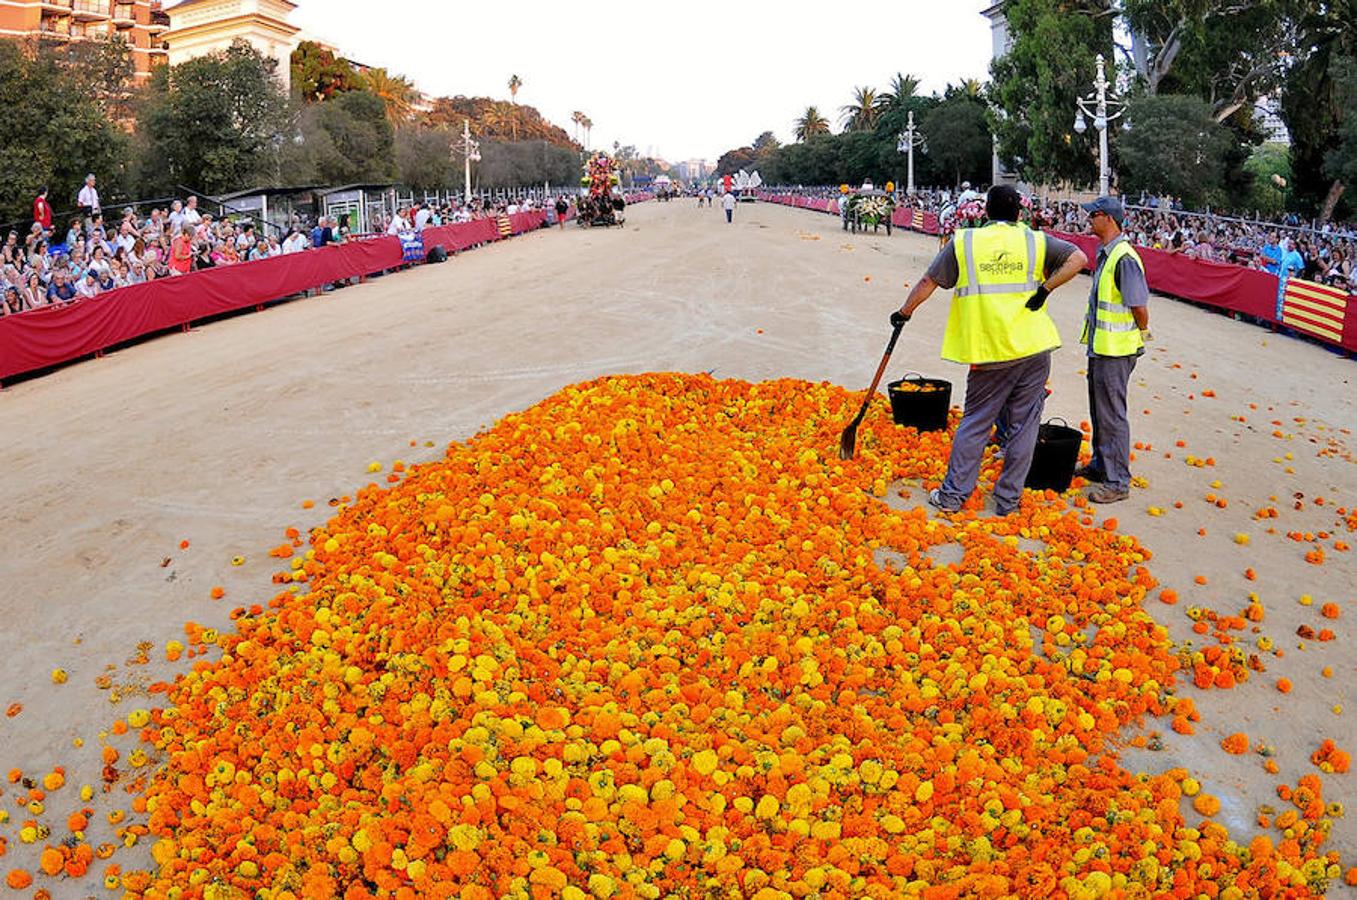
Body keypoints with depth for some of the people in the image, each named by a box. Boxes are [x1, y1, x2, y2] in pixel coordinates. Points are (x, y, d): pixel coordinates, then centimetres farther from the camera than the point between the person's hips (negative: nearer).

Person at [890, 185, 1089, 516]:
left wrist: (904, 313, 18)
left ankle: (952, 495, 13)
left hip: (988, 352, 0)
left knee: (974, 423, 10)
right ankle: (1008, 499, 13)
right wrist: (1044, 290, -4)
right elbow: (1078, 258, -6)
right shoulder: (1035, 241, 4)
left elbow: (928, 282, 5)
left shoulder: (963, 242, 2)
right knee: (1023, 425, 8)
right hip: (1034, 350, 0)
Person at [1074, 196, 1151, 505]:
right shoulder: (1105, 254, 11)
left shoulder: (1124, 258, -21)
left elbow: (1140, 306, -22)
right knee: (1099, 409, 21)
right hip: (1100, 346, 10)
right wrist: (1095, 339, 18)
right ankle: (1100, 465, 36)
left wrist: (1142, 334, -6)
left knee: (1112, 415, -4)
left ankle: (1117, 482, 4)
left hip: (1115, 351, -10)